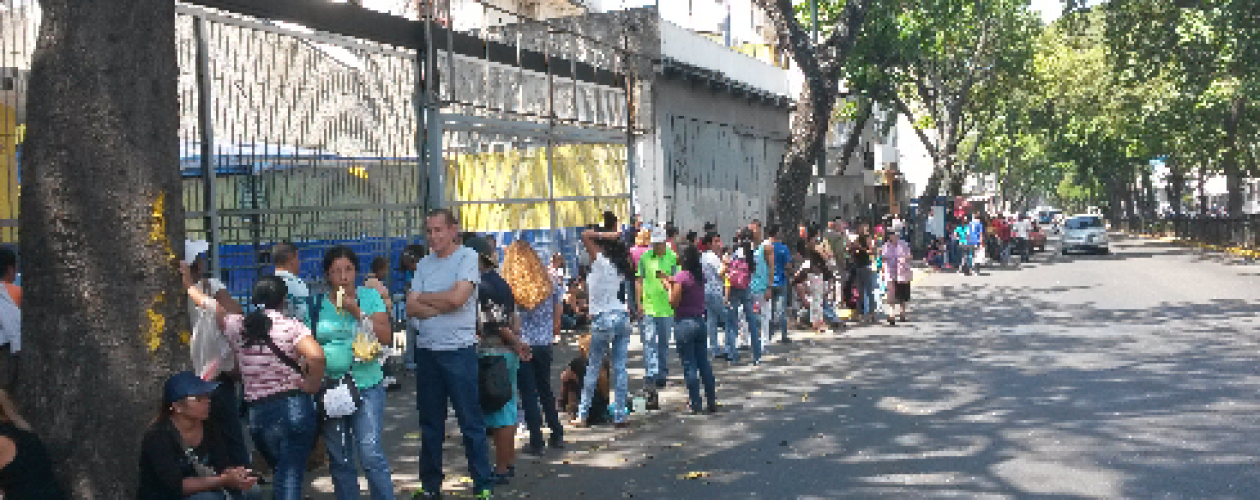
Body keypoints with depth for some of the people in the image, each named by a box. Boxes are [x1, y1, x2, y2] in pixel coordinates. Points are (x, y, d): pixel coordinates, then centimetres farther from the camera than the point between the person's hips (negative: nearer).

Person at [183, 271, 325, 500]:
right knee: (291, 479, -3)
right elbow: (316, 356, -25)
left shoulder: (237, 326, 5)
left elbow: (209, 305, 23)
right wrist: (313, 384, -8)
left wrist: (189, 284, 41)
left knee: (282, 475, 22)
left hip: (259, 414, 4)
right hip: (295, 407, -4)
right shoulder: (291, 326, -7)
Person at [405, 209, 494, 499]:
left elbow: (457, 297, -17)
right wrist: (441, 306, -11)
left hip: (458, 350, -6)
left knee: (471, 422, -2)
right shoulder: (424, 264, 12)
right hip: (426, 351, 6)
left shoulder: (468, 257, -4)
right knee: (430, 424, 13)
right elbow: (411, 308, 4)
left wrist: (423, 297, -2)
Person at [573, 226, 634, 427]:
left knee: (592, 369, 4)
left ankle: (582, 415, 10)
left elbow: (586, 235, -14)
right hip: (623, 318, 6)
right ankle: (620, 415, 9)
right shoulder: (620, 266, 6)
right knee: (620, 369, 7)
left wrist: (608, 235, -7)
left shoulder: (601, 261, -12)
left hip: (604, 320, -6)